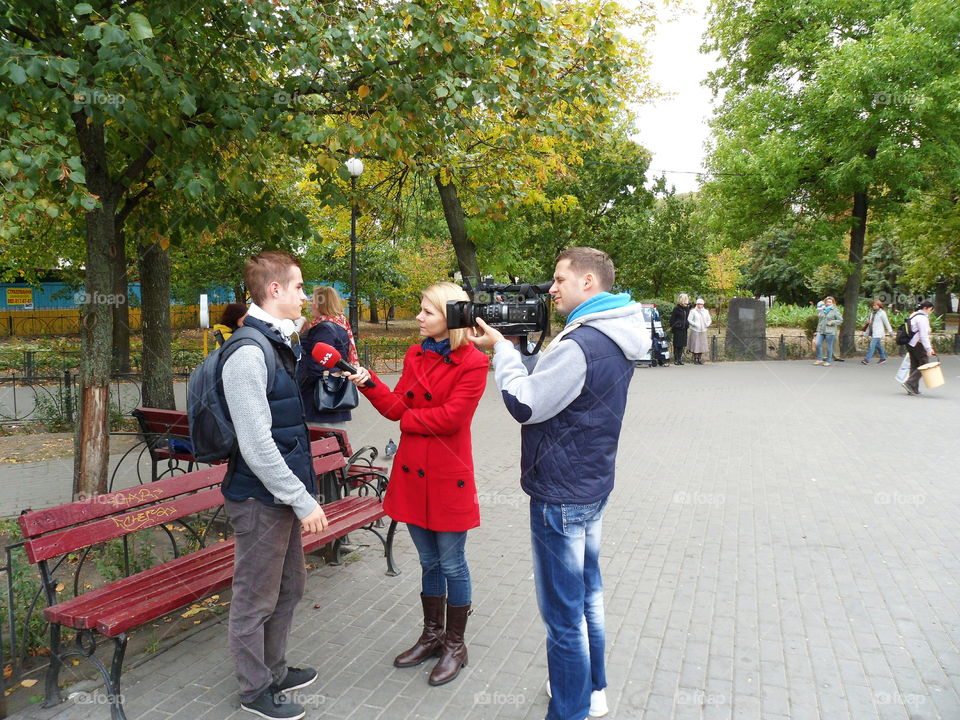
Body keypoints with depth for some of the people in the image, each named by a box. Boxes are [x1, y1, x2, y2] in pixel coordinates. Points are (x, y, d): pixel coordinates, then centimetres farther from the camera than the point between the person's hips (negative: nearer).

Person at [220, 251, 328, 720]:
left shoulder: (279, 344, 10)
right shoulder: (249, 351, -20)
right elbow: (256, 444, -24)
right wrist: (303, 500, -20)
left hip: (283, 494, 10)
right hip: (260, 498, -10)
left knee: (289, 586, 22)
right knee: (256, 598, 9)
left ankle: (274, 670, 41)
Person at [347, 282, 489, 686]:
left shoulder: (472, 363, -12)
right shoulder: (415, 355, 8)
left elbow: (450, 417, -19)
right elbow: (396, 407, 2)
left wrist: (409, 418, -6)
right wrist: (369, 384, -13)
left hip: (448, 475, -6)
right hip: (412, 472, 6)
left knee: (452, 563, 8)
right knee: (429, 561, 19)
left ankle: (455, 645, 27)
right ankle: (432, 635, 36)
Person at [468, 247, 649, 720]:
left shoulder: (581, 344, -24)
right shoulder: (615, 339, 7)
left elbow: (525, 405, -19)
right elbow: (550, 383, 9)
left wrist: (501, 348, -9)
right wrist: (516, 345, -1)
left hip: (561, 494, -10)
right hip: (591, 485, 10)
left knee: (563, 612, 3)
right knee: (587, 593, 23)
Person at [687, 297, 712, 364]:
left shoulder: (706, 311, 13)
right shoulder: (693, 311, -1)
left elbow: (709, 320, 19)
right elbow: (689, 320, -5)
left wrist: (707, 325, 0)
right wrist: (695, 324, -15)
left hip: (703, 331, 4)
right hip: (695, 331, -4)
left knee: (702, 345, 3)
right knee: (695, 344, -5)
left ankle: (700, 359, 12)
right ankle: (695, 359, 3)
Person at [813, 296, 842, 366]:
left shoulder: (835, 310, -1)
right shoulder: (822, 310, 11)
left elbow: (840, 320, -1)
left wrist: (832, 322, -14)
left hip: (830, 331, -4)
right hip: (821, 330, 4)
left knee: (829, 346, 1)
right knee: (818, 344, -6)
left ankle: (828, 361, 10)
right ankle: (819, 359, 5)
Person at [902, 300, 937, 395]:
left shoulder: (914, 315, 17)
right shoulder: (922, 318, -13)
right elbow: (924, 335, -19)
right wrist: (929, 348, -21)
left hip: (910, 344, 10)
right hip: (918, 344, -10)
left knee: (914, 366, 11)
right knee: (924, 364, -5)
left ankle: (913, 389, 11)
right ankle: (909, 383, -12)